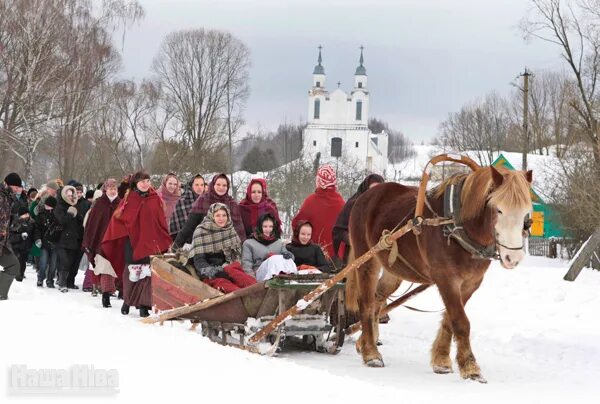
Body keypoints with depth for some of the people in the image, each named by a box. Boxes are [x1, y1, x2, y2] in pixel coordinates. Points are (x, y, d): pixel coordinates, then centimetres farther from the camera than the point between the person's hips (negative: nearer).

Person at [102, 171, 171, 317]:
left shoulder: (155, 199, 6)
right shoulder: (128, 199, 3)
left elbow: (161, 222, 6)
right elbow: (117, 218, 3)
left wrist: (164, 242, 2)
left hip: (150, 242, 0)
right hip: (132, 241, 0)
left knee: (147, 274, -6)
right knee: (131, 274, 6)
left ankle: (143, 305, -4)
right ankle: (127, 301, 22)